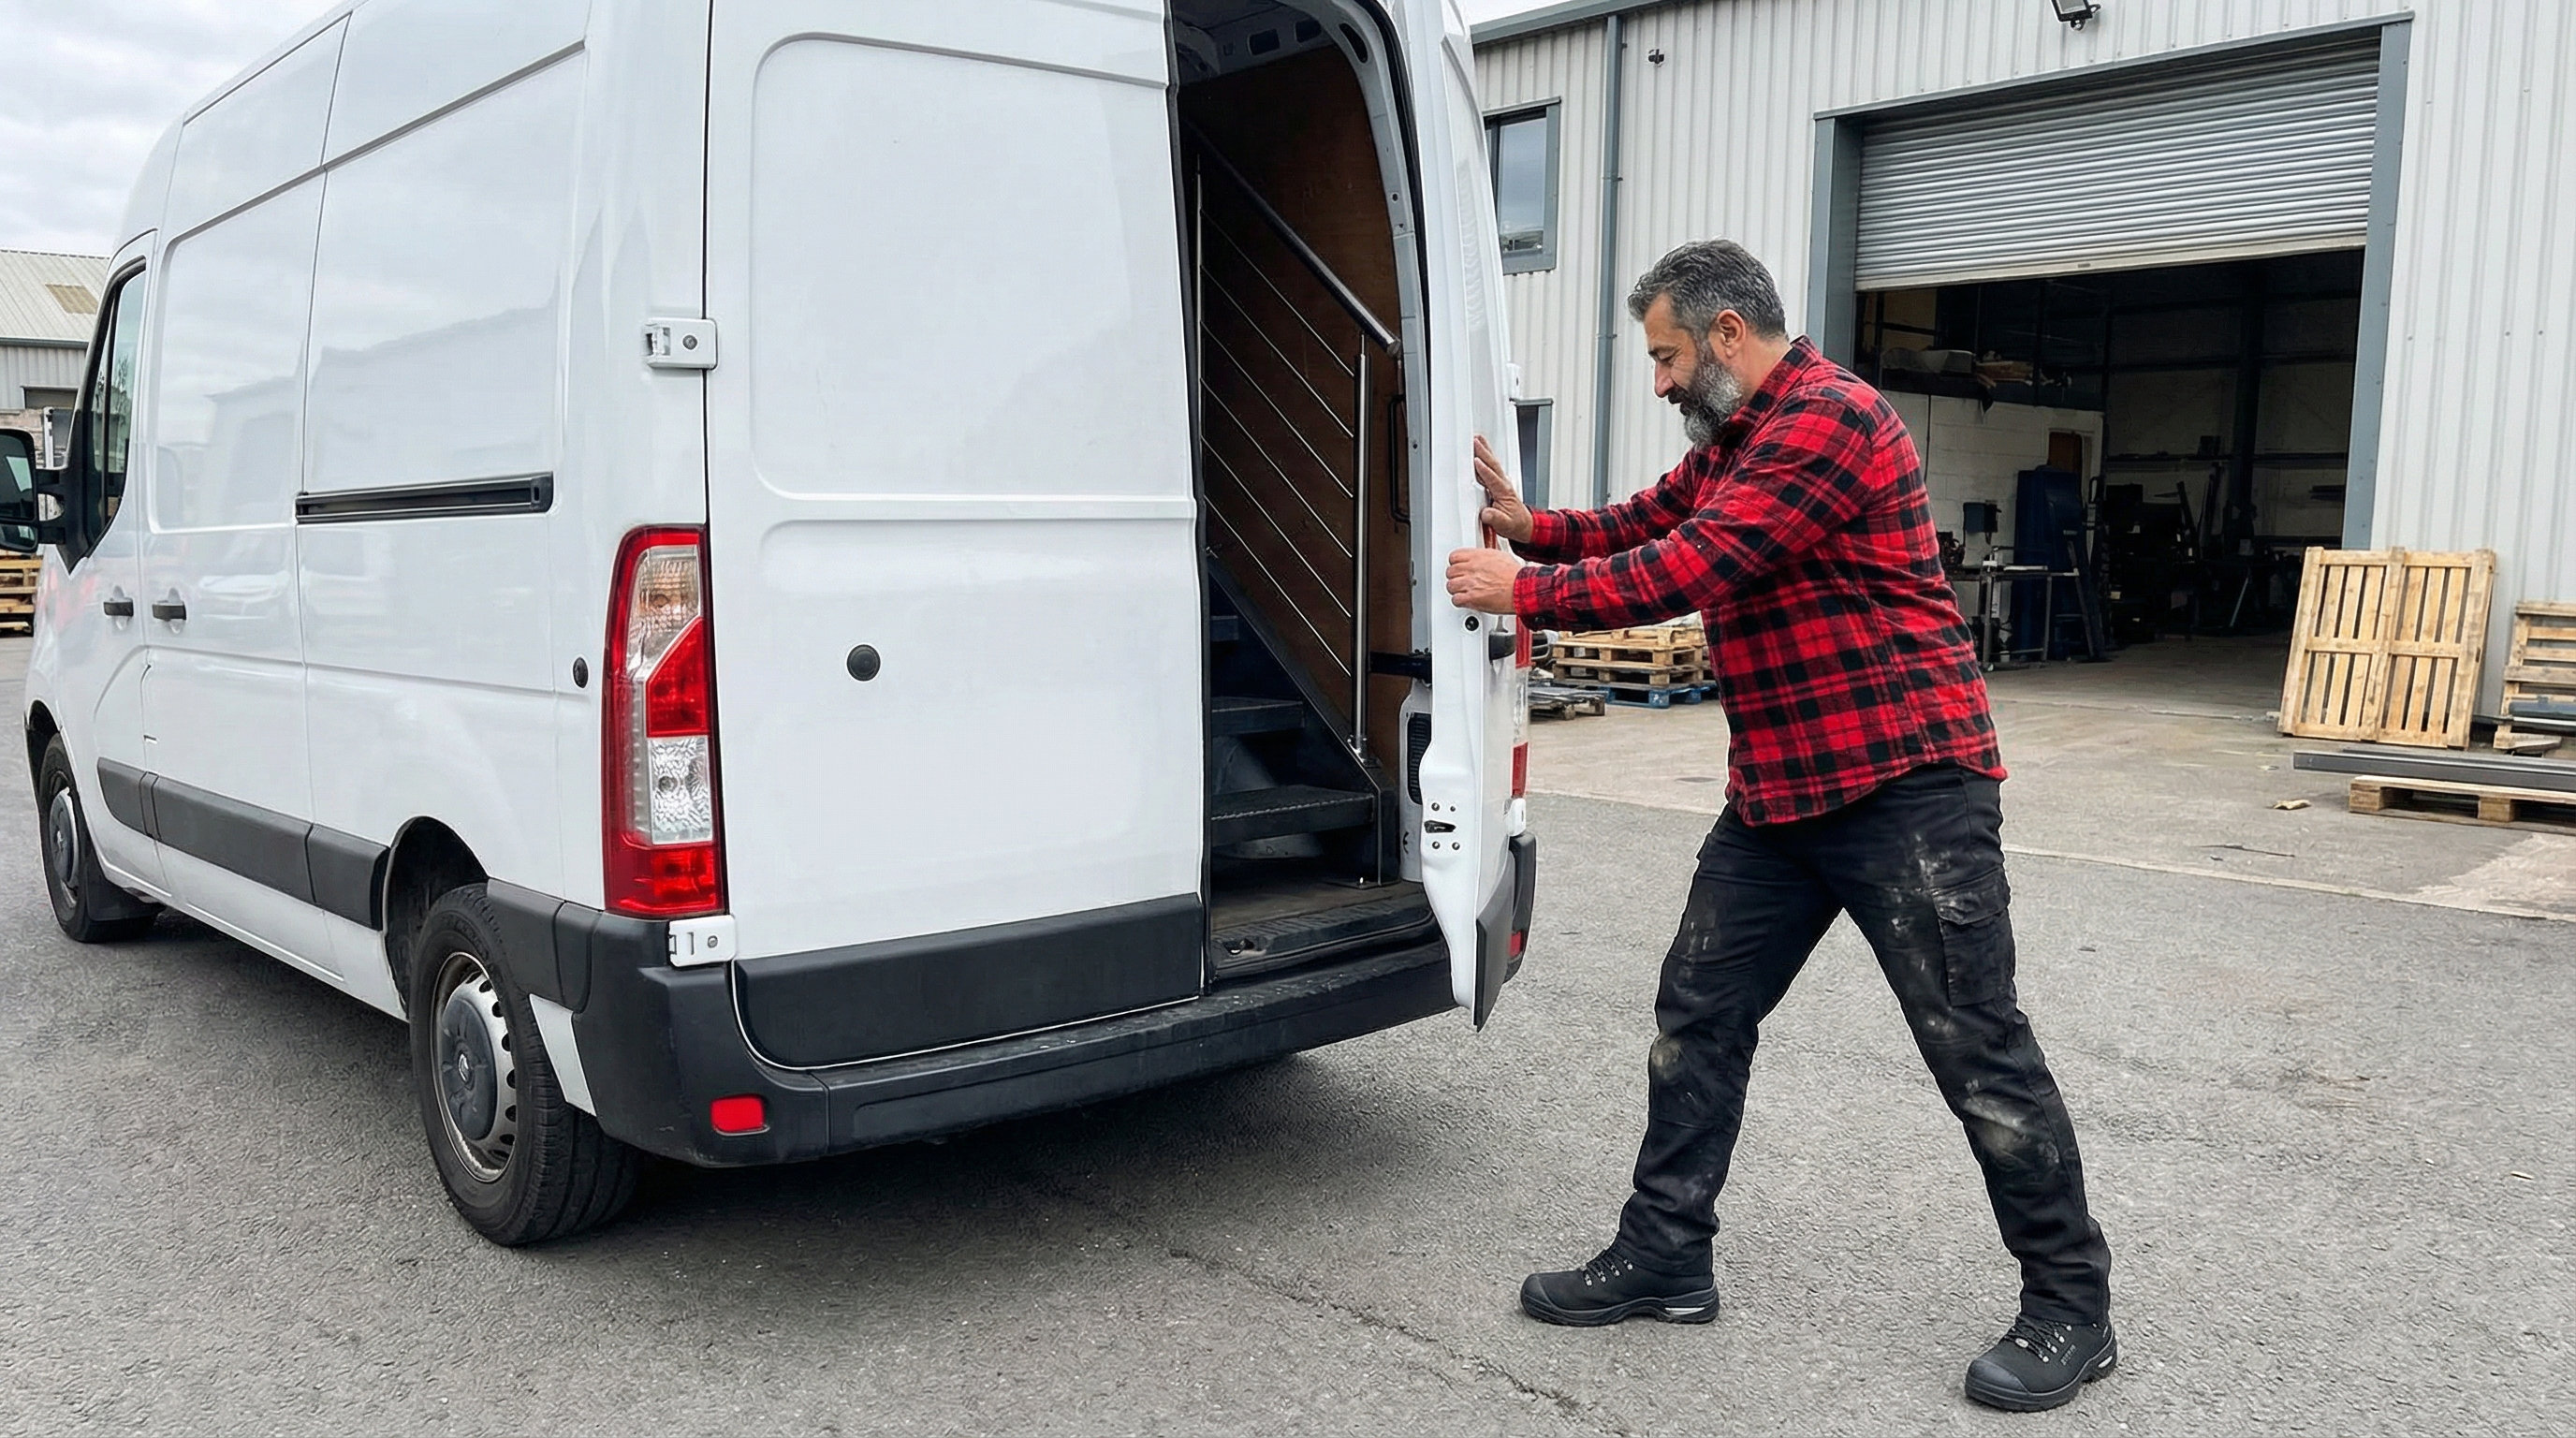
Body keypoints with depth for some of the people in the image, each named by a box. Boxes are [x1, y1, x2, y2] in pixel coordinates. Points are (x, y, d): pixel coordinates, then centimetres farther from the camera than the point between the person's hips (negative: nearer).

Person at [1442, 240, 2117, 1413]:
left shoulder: (1828, 418, -17)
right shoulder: (1731, 441, 16)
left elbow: (1689, 568, -22)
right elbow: (1642, 524, 19)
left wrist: (1520, 592, -14)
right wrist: (1528, 525, 1)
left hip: (1905, 786, -9)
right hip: (1777, 798, 10)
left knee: (1978, 1050, 0)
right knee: (1698, 1013, 10)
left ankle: (2070, 1309, 16)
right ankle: (1664, 1259, 21)